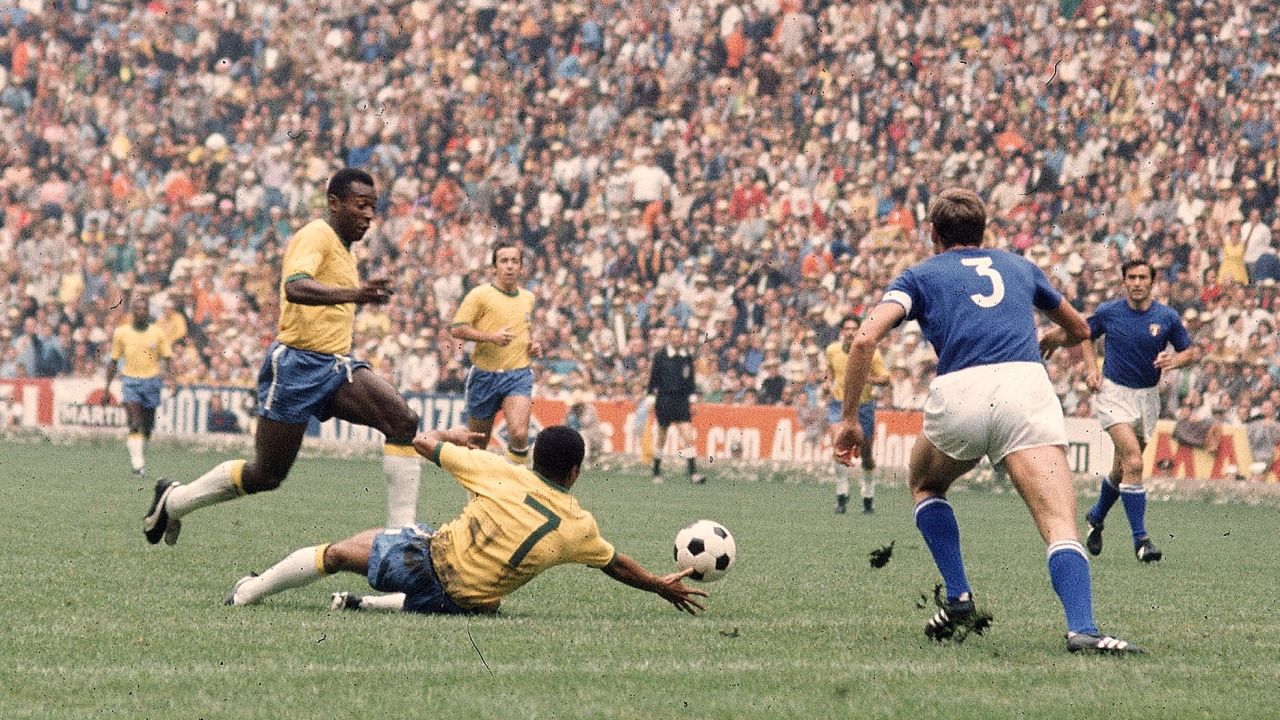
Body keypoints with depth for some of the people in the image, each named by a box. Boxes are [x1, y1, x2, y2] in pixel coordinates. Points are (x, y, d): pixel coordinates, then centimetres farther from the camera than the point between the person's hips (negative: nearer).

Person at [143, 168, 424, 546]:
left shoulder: (341, 246, 17)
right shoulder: (316, 235, -12)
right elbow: (295, 287, -34)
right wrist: (353, 293, -48)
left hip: (335, 366, 8)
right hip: (296, 363, -8)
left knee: (404, 420, -18)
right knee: (265, 474, 1)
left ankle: (402, 530, -20)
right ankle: (173, 500, 24)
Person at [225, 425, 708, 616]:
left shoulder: (503, 475, -7)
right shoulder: (578, 527, -5)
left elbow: (425, 443, 1)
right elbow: (617, 565, 14)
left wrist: (454, 436, 23)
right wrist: (663, 586, 30)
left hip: (428, 558, -1)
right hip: (465, 603, 1)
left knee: (338, 552, 19)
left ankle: (249, 592, 24)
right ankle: (369, 605, 11)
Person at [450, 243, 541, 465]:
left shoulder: (528, 298, 13)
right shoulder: (480, 294, -3)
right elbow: (457, 329, -10)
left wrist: (533, 345, 11)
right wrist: (491, 336, -21)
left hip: (518, 374, 2)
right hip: (485, 373, -2)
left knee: (519, 433, -21)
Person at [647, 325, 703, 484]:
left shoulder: (687, 356, 6)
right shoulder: (660, 356, -2)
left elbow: (690, 381, 13)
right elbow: (653, 380, 2)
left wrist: (692, 400, 8)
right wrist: (651, 400, 0)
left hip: (682, 401, 2)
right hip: (664, 401, -2)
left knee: (688, 438, -10)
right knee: (662, 438, 7)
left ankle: (693, 473, -14)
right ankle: (656, 472, 24)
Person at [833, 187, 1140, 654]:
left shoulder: (920, 276, 23)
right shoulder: (1019, 267, 31)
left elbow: (865, 340, 5)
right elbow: (1079, 330, 46)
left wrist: (850, 419, 12)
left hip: (958, 392, 0)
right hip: (1026, 386, 0)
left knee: (925, 485, 31)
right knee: (1060, 525, -10)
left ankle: (959, 602, 18)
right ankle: (1081, 629, -35)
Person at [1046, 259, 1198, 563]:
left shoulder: (1167, 317, -4)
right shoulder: (1108, 312, -6)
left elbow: (1191, 351, 5)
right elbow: (1085, 334, 13)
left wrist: (1173, 360, -16)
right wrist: (1091, 367, 0)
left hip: (1147, 397, 3)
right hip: (1113, 392, -3)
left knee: (1122, 469, 14)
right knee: (1133, 462, -20)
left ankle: (1097, 517, 44)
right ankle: (1140, 539, -19)